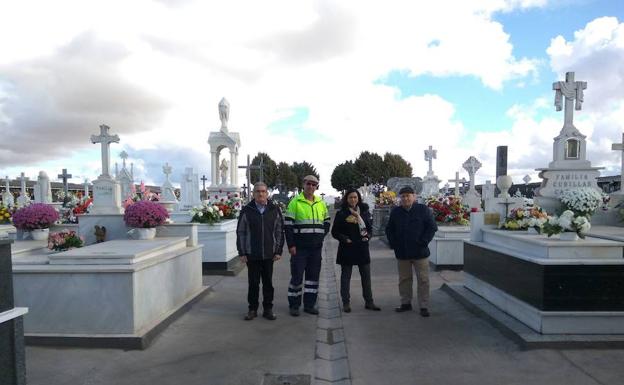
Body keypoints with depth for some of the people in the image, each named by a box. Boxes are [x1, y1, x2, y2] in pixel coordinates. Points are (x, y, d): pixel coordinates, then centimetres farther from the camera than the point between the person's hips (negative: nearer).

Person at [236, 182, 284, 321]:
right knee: (253, 283, 7)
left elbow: (279, 231, 7)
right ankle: (252, 309, 20)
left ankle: (268, 309, 21)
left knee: (268, 283, 9)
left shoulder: (275, 210, 3)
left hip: (269, 254, 1)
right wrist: (242, 253, -2)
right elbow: (240, 232, 2)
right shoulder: (246, 210, 0)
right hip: (252, 255, -1)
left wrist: (279, 251, 1)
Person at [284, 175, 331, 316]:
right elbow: (287, 225, -7)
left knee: (313, 276, 10)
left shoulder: (321, 203, 11)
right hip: (299, 247, -5)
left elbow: (326, 222, 20)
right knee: (297, 276, 0)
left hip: (316, 247, 5)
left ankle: (309, 304, 22)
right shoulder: (295, 202, -4)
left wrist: (321, 237, 6)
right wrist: (291, 245, -12)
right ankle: (294, 305, 14)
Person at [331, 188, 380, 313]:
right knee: (345, 277, 5)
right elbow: (335, 232, -1)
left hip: (362, 248, 3)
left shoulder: (364, 211, 5)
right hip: (347, 248, -3)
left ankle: (369, 302, 20)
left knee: (366, 276, 9)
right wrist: (345, 239, -13)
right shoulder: (341, 214, -3)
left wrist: (368, 236, -7)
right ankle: (346, 303, 15)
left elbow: (370, 227, 12)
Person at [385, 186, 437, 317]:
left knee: (423, 280, 1)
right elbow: (389, 229, 14)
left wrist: (423, 242, -12)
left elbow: (432, 227, -4)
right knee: (404, 279, 12)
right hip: (402, 253, 3)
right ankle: (406, 303, 25)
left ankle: (424, 306, 10)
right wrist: (393, 244, 2)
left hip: (420, 252, -3)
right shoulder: (395, 212, 7)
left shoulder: (423, 210, -4)